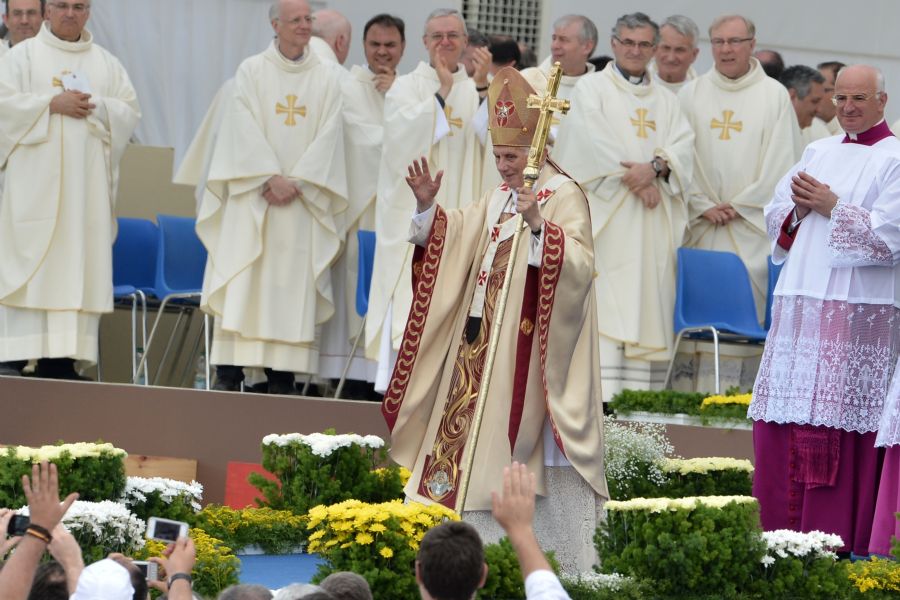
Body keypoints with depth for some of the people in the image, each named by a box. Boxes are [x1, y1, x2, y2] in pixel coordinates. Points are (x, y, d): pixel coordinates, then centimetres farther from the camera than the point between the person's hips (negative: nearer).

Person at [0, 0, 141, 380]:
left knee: (78, 266, -1)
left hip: (86, 183, 3)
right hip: (34, 181, -3)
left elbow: (130, 111, 9)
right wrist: (52, 103, -15)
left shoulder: (107, 63, 15)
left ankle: (61, 357, -1)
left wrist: (97, 107, -9)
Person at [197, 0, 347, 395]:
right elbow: (244, 129, -5)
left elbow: (327, 138, 0)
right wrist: (271, 178, -15)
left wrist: (296, 182, -12)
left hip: (301, 200, 1)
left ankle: (281, 375, -1)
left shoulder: (326, 80, 8)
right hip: (252, 197, -1)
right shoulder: (251, 71, 4)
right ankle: (229, 372, -6)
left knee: (292, 286, -2)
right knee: (241, 284, -6)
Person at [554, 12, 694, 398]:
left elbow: (683, 146, 6)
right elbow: (594, 142, -7)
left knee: (646, 301, -2)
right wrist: (636, 180, -13)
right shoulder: (592, 89, 8)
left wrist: (655, 167, -14)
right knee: (604, 301, -12)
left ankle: (636, 393, -3)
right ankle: (602, 392, -17)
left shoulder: (666, 100, 20)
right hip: (607, 215, -4)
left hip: (652, 221, 4)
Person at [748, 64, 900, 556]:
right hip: (801, 304, 6)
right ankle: (785, 529, 11)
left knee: (836, 420, -7)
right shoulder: (819, 152, 17)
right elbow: (775, 216, 17)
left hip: (858, 308, -6)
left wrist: (832, 206, -13)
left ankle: (834, 537, -4)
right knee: (785, 420, 5)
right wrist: (799, 209, -4)